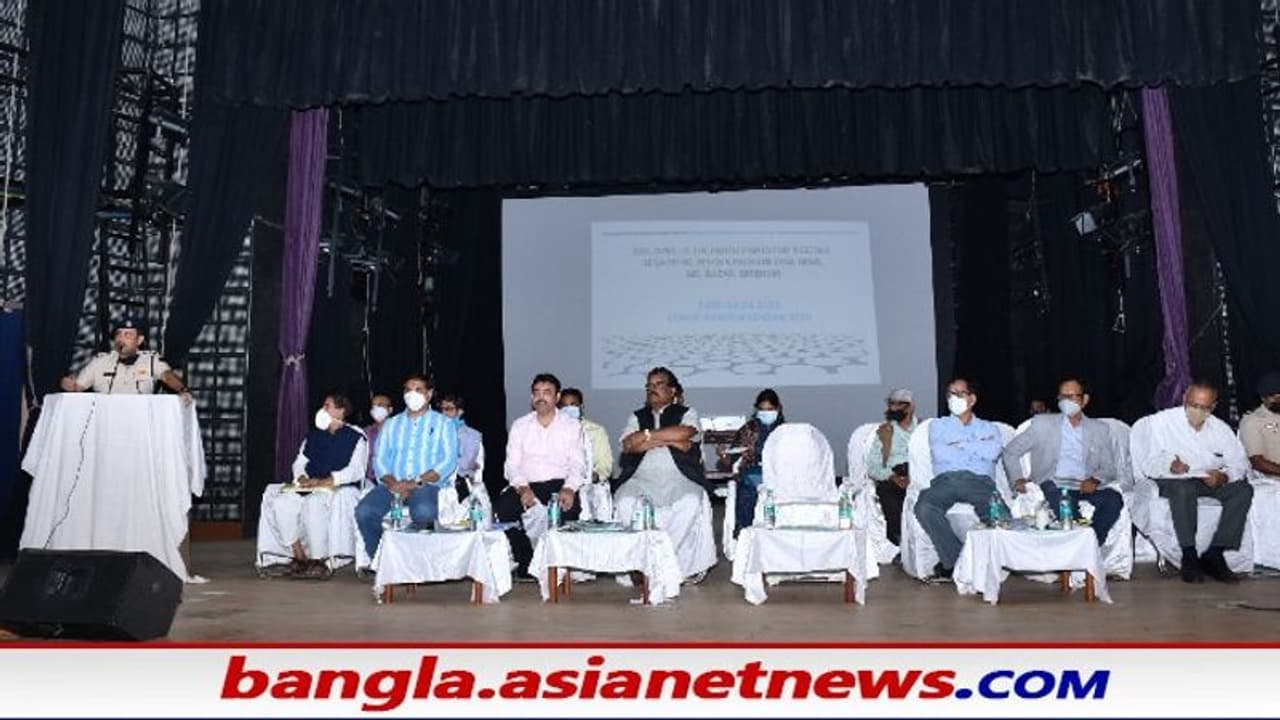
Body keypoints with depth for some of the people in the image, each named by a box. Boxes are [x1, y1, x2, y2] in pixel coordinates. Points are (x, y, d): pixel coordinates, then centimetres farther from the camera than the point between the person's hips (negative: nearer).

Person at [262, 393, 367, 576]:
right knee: (279, 502, -22)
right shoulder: (313, 435, 24)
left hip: (341, 487, -6)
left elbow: (355, 471, -9)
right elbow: (300, 462, 21)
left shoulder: (356, 438, 3)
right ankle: (300, 556, -16)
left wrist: (325, 481, -19)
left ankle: (318, 560, -26)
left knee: (314, 502, -38)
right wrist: (302, 478, -3)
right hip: (309, 487, 6)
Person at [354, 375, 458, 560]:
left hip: (426, 484, -3)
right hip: (392, 485, 3)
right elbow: (379, 460, 13)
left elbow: (448, 461, -1)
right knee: (364, 512, -26)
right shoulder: (391, 424, 23)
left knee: (423, 512, -37)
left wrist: (416, 482, -14)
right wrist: (392, 483, -9)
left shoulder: (442, 423, 11)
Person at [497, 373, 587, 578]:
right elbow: (512, 465, 5)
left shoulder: (572, 426, 10)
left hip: (558, 484, -2)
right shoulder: (519, 426, 13)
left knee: (569, 508, -34)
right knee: (503, 507, -28)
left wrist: (569, 489, -20)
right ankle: (525, 563, -11)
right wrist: (522, 489, -15)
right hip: (525, 484, 2)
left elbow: (577, 464, 1)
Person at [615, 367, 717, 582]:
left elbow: (685, 433, -8)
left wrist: (647, 435, -2)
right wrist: (671, 440, -3)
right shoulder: (637, 417, 22)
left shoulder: (687, 413, 16)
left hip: (678, 478, -2)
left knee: (690, 502, -33)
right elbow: (628, 445, 2)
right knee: (626, 503, -29)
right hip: (641, 478, 2)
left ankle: (687, 565, -17)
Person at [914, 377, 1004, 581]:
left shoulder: (989, 428, 26)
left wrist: (960, 445, 6)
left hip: (980, 481, 0)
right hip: (945, 480, 0)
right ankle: (955, 560, -22)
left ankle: (951, 563, -21)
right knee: (924, 507, -35)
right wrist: (977, 447, 10)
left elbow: (993, 452, 2)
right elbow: (939, 454, 4)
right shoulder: (938, 425, 26)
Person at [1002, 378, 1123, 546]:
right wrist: (1018, 478, -4)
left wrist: (1095, 480, -8)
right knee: (1064, 501, -36)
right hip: (1055, 487, -2)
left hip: (1085, 488, 2)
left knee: (1114, 499, -29)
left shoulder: (1100, 429, 19)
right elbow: (1011, 451, 12)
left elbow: (1109, 468, 14)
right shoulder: (1043, 423, 13)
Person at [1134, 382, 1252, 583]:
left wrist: (1224, 476, -17)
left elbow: (1240, 462, 6)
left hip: (1211, 482, 5)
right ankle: (1189, 557, -27)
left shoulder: (1220, 428, 10)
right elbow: (1145, 461, -10)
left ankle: (1214, 555, -20)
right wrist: (1169, 466, -30)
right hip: (1172, 481, -4)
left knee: (1244, 490, -21)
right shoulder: (1160, 422, -4)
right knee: (1184, 489, -37)